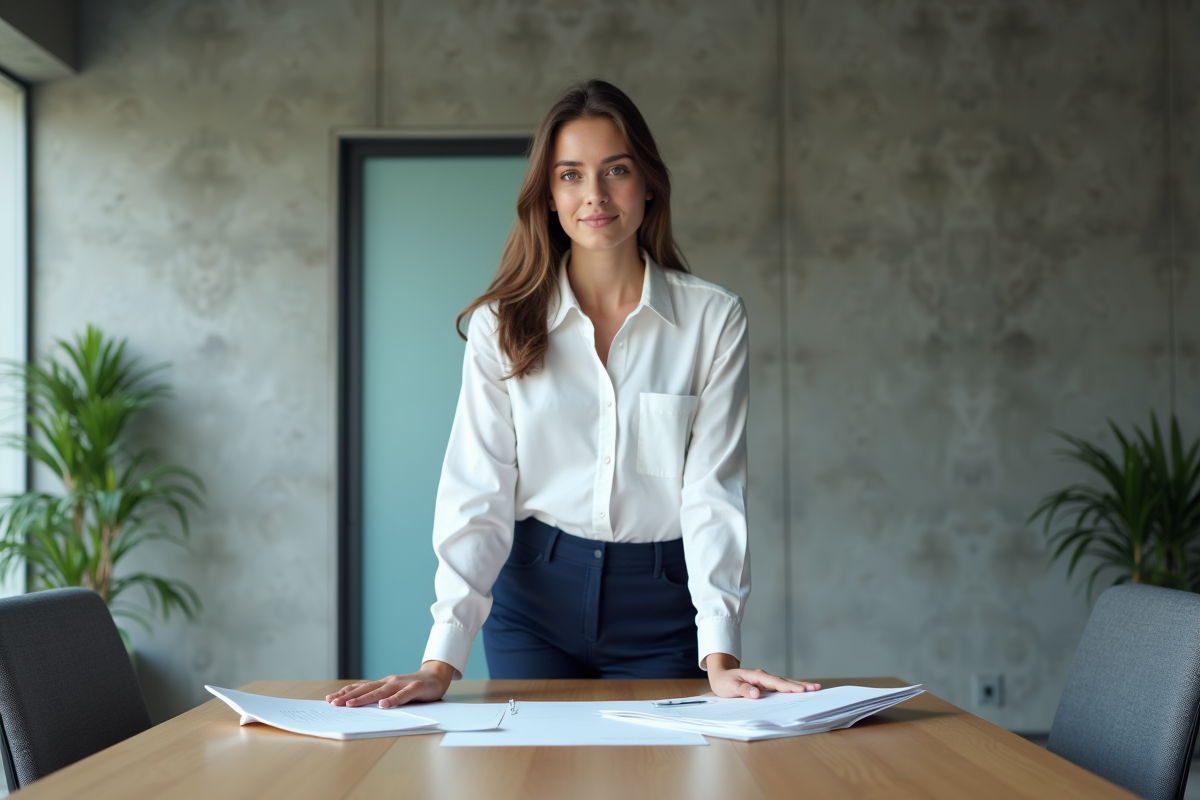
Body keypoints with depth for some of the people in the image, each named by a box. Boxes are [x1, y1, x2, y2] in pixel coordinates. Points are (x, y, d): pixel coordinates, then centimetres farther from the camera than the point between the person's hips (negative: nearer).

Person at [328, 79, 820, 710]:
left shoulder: (713, 319, -4)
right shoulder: (503, 325, -3)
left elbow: (713, 488, -8)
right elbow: (477, 492, -8)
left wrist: (719, 655, -19)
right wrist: (441, 662, -18)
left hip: (661, 604, 0)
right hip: (535, 594, 1)